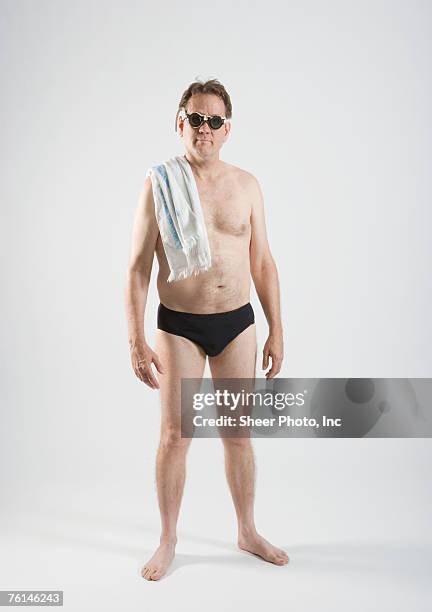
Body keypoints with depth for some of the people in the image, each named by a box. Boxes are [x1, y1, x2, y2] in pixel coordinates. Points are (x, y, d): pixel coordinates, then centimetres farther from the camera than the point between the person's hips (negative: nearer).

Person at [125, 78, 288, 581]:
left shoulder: (246, 185, 3)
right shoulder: (159, 184, -5)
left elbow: (262, 262, 8)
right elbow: (138, 268, -5)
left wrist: (276, 332, 5)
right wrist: (136, 341, -11)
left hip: (237, 323, 3)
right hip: (179, 326, -2)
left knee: (238, 433, 12)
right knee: (174, 435, 5)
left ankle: (247, 532, 32)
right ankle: (168, 540, 26)